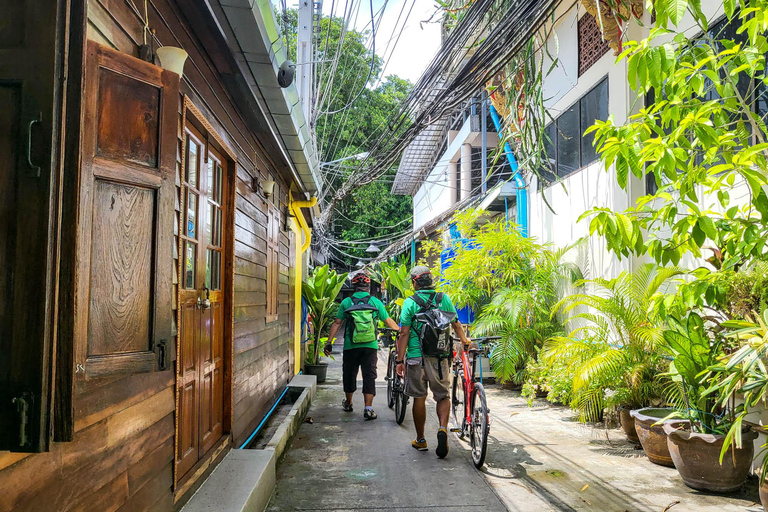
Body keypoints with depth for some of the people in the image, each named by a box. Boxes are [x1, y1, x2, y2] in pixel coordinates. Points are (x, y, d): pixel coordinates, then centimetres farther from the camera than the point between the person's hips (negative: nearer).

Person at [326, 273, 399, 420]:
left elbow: (337, 323, -1)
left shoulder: (346, 302, 0)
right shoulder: (375, 302, 1)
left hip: (351, 346, 1)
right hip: (370, 346, 0)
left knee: (349, 374, 16)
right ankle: (368, 408, -6)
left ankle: (348, 403, 32)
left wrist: (329, 342, 4)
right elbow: (389, 321, 7)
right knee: (369, 375, 2)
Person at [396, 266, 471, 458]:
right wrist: (464, 339, 33)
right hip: (440, 357, 2)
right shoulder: (444, 298, 3)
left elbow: (404, 334, -8)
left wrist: (400, 360, -3)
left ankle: (420, 440, 20)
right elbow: (456, 324, 13)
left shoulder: (410, 302, -5)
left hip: (416, 357, -1)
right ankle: (443, 428, -11)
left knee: (419, 398, 10)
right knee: (443, 396, 13)